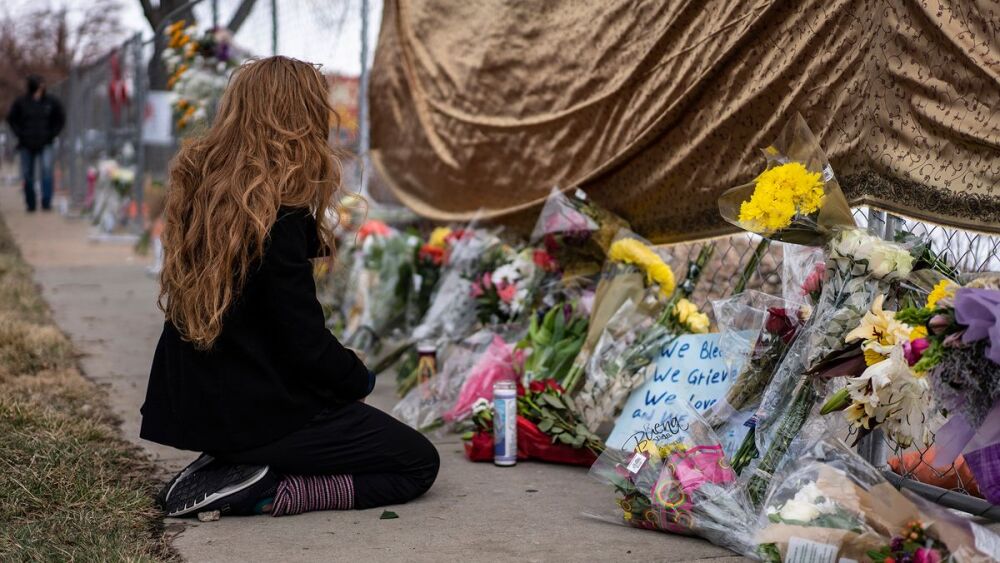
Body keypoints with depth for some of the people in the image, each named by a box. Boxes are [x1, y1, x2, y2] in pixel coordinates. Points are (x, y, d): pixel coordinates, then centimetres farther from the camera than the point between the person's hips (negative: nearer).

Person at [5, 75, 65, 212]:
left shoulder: (51, 102, -2)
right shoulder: (21, 102, -5)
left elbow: (60, 119, 12)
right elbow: (11, 119, 8)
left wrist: (52, 134, 4)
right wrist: (20, 134, -1)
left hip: (44, 145, -1)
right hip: (27, 145, 1)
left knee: (47, 170, -19)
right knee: (27, 175, 5)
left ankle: (46, 203, -20)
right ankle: (30, 205, 18)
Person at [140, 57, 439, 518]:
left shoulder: (197, 188, 1)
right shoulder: (277, 219, -23)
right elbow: (307, 345, -18)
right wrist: (359, 379, -1)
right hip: (254, 409, -8)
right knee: (418, 464, 5)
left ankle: (222, 466, 12)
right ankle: (262, 491, -9)